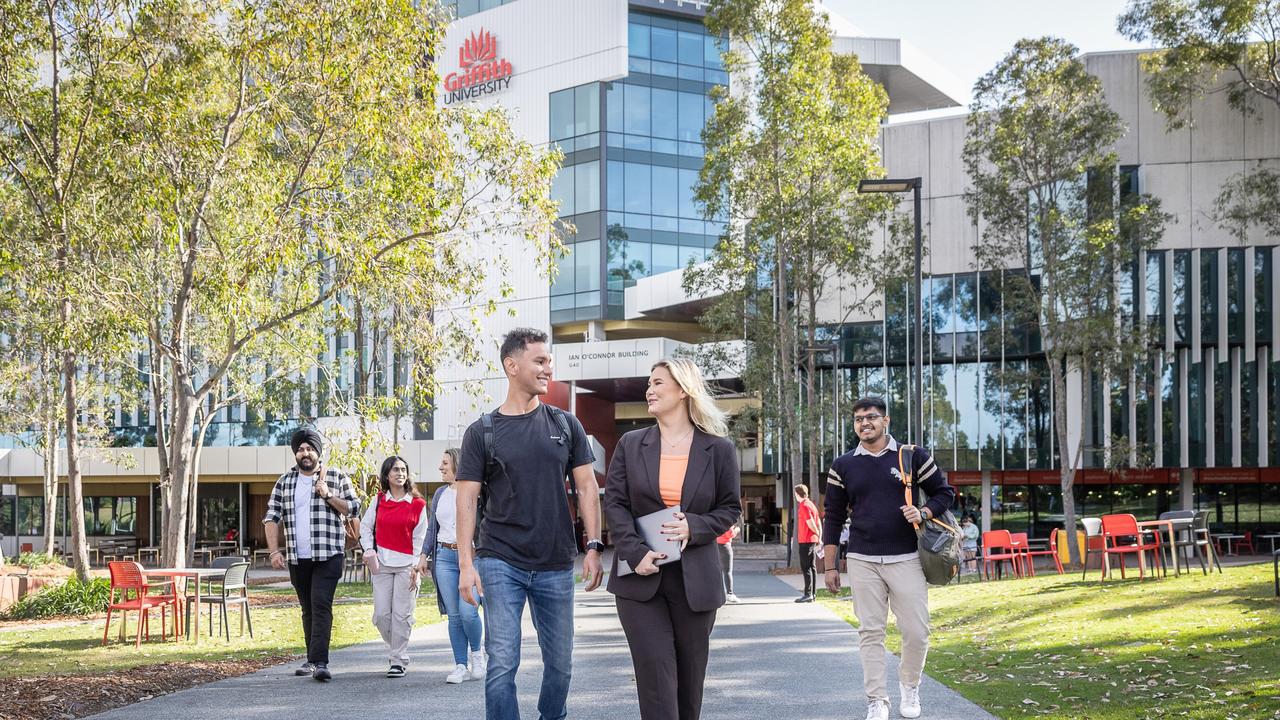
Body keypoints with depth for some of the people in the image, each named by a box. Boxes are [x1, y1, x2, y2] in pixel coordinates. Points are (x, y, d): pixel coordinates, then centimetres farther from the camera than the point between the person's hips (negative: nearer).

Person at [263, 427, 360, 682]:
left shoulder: (336, 478, 4)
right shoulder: (284, 482, 10)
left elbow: (353, 508, 3)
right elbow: (271, 517, 7)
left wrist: (328, 495, -12)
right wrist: (274, 551, -4)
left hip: (328, 555, -4)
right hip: (297, 557, 4)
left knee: (321, 606, -15)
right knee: (308, 609, 11)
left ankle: (319, 663, -22)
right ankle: (312, 660, 20)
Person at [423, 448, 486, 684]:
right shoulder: (440, 494, 15)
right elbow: (433, 529, 20)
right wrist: (424, 556, 14)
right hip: (445, 557, 5)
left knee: (467, 611, -14)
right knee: (453, 616, 2)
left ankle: (477, 653, 12)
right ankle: (461, 666, 8)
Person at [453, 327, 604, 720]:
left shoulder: (566, 425, 7)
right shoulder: (482, 432, 0)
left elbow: (587, 487, 7)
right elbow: (467, 499, -2)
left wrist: (593, 547, -2)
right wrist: (466, 562, -10)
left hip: (556, 566, 3)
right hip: (501, 564, -2)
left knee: (560, 663, 10)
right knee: (503, 664, -6)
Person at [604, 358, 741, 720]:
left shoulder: (719, 449, 2)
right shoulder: (630, 445, 5)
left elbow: (730, 509, 5)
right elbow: (614, 503, 0)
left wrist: (693, 527, -14)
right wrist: (636, 552, -14)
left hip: (695, 579, 0)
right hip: (641, 577, 0)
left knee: (689, 676, 10)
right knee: (655, 674, -7)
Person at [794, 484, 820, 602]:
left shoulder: (804, 506, -15)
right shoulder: (811, 504, 14)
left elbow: (811, 524, -18)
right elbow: (818, 522, 14)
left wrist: (817, 533, -2)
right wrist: (819, 535, 12)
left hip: (805, 540, -9)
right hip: (813, 540, 9)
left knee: (805, 567, -8)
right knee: (812, 567, 11)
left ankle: (808, 594, -9)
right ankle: (813, 593, 14)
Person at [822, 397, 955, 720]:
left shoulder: (914, 456, 3)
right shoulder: (842, 466, 6)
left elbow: (944, 492, 10)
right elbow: (833, 517, 9)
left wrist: (923, 514, -11)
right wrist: (830, 566, 6)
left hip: (906, 559, -1)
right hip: (862, 563, 1)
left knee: (917, 632, -1)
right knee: (870, 633, 1)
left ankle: (909, 686, 24)